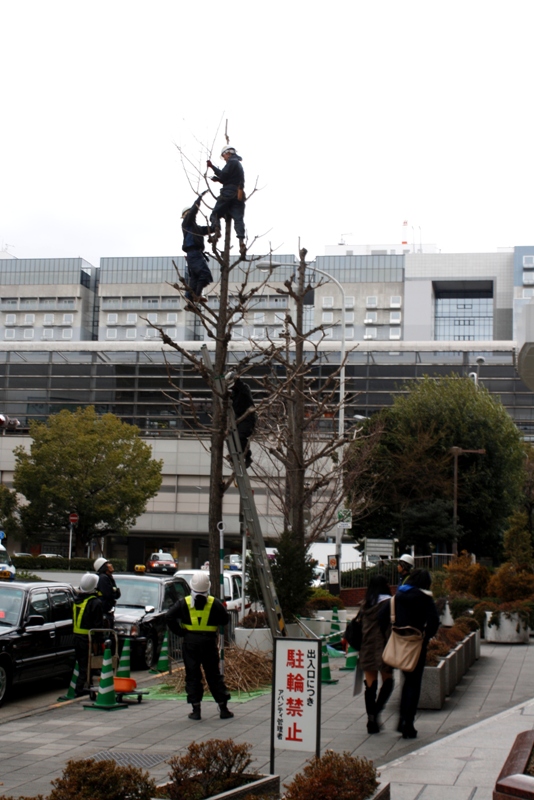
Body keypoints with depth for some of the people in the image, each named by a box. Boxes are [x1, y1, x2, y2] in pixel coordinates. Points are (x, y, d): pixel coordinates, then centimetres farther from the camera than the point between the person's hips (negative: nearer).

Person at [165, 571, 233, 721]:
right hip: (209, 641, 0)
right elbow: (225, 620, 1)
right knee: (214, 675, 8)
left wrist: (180, 631, -1)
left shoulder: (184, 602, -2)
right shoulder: (215, 603, -3)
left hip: (190, 641, 0)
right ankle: (223, 709, 8)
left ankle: (196, 709, 2)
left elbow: (169, 617, -9)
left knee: (192, 675, 5)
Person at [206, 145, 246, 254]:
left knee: (215, 213, 1)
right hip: (239, 195, 7)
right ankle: (241, 242, -18)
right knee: (238, 218, -4)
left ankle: (216, 230, -23)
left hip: (228, 192, -7)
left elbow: (223, 174, -11)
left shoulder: (231, 162, -1)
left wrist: (212, 167, -3)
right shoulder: (239, 164, 28)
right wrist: (218, 179, 18)